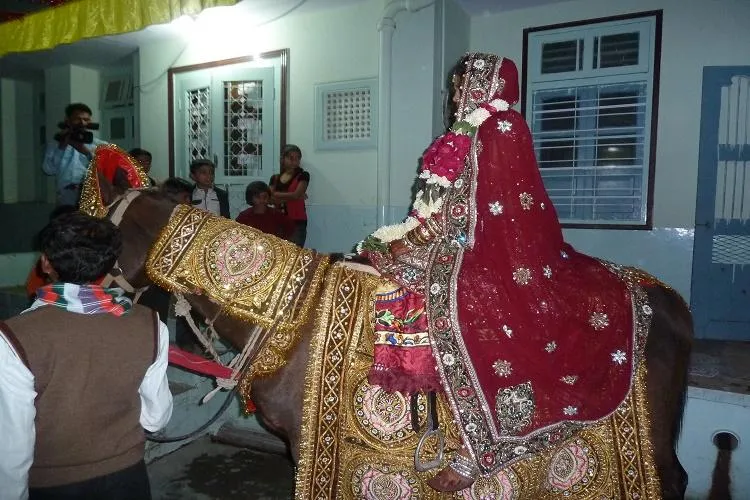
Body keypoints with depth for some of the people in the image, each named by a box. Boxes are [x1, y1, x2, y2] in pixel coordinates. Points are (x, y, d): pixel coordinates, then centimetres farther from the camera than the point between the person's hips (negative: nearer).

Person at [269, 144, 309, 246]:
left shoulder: (303, 176, 2)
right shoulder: (275, 178, 12)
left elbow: (296, 195, -11)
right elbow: (270, 199, -1)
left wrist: (277, 194, -1)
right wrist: (291, 197, -10)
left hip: (297, 222, -4)